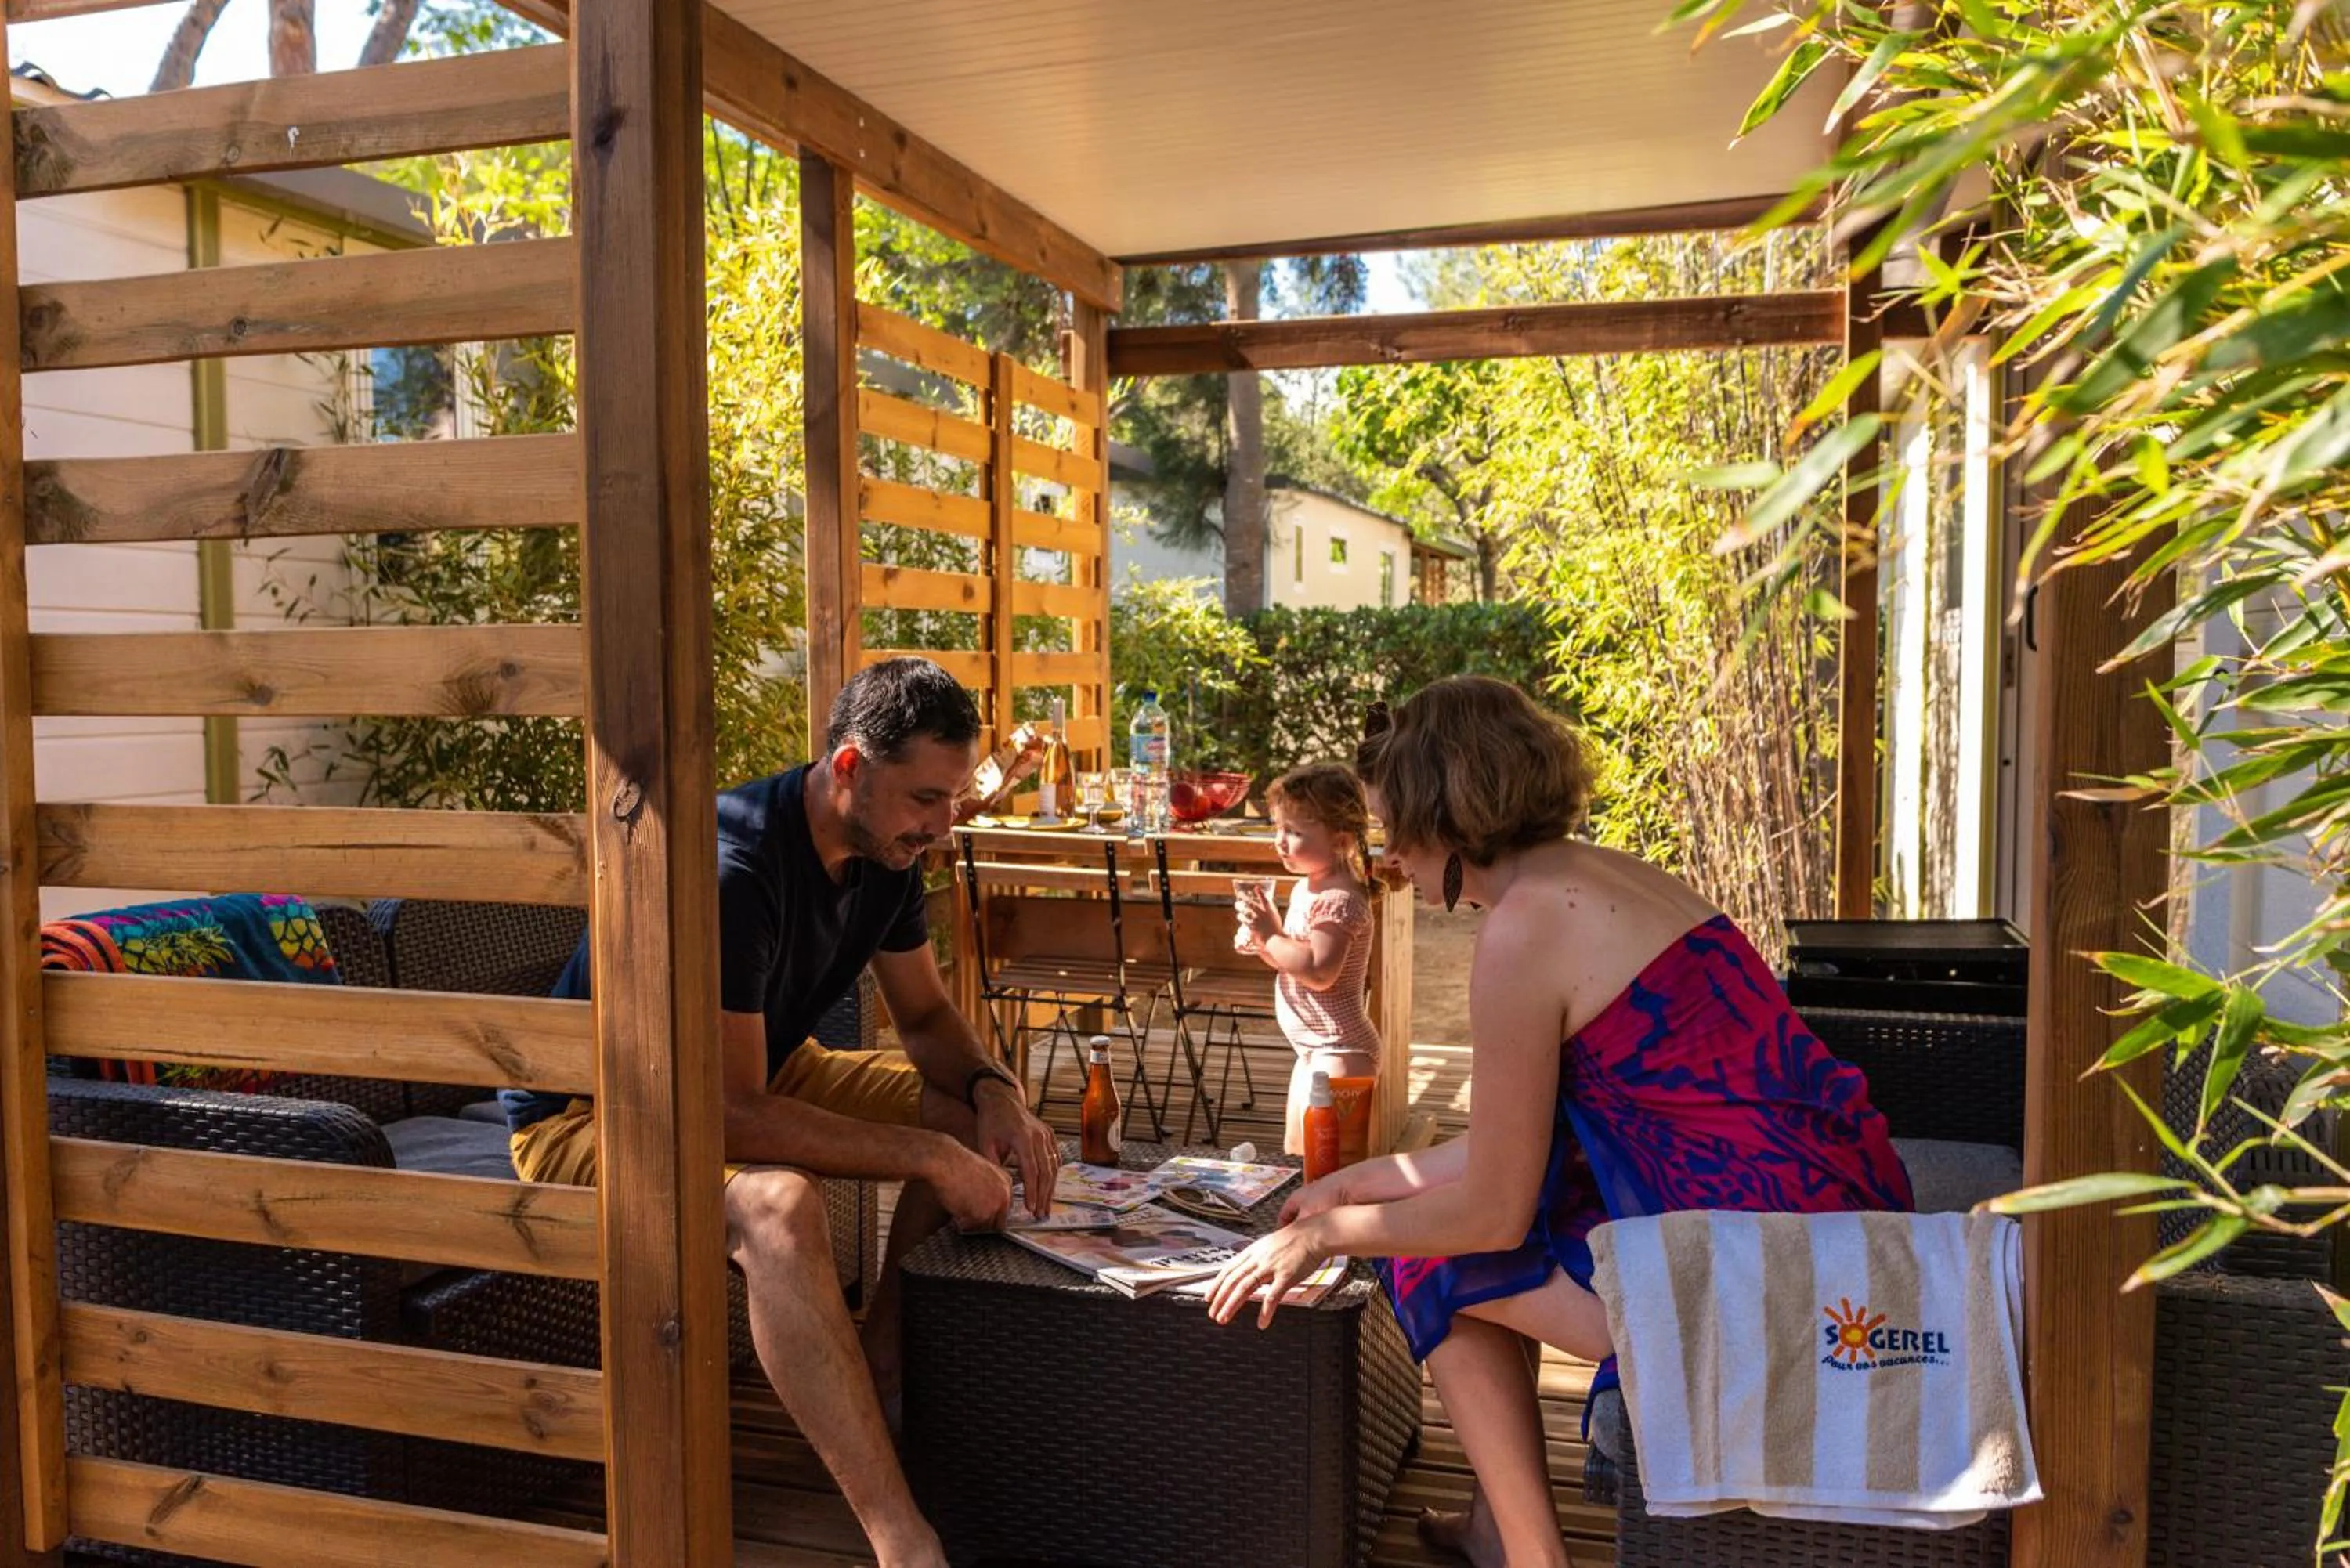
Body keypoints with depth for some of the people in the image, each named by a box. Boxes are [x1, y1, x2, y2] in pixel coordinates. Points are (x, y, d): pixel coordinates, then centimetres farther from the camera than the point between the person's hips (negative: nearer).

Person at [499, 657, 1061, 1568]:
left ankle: (879, 1377, 1)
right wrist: (929, 1157, -30)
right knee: (778, 1205, -39)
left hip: (763, 1074, 9)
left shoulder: (886, 851, -6)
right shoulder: (731, 871, -33)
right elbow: (733, 1117, -32)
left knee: (981, 1121, -4)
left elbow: (926, 1016, 6)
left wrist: (993, 1092, -15)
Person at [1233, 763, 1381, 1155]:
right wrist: (1262, 942, -1)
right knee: (1295, 1154, 19)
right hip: (1314, 1049, 11)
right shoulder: (1305, 888, 9)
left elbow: (1319, 972, -32)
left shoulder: (1339, 900, -21)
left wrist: (1271, 935, -25)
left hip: (1339, 1052, -11)